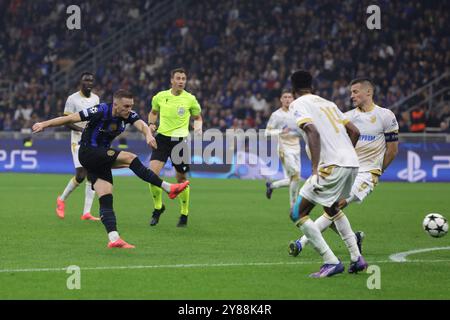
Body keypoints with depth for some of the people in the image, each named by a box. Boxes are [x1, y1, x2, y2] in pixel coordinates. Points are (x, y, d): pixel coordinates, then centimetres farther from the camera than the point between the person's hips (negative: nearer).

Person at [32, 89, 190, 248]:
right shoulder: (101, 111, -20)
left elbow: (141, 124, -21)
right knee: (130, 158, -20)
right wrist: (44, 124, -11)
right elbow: (70, 118, -15)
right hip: (88, 152, -7)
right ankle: (167, 188, -18)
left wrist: (148, 134, -45)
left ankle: (113, 239, -13)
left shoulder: (128, 115, -3)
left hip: (101, 158, 7)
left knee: (106, 199, -5)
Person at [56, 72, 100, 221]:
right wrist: (82, 129, -23)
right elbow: (66, 122, -10)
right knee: (81, 175, -14)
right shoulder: (73, 99, -8)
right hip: (78, 141, -6)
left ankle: (86, 213, -1)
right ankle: (62, 199, 13)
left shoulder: (96, 98, 10)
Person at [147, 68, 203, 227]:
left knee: (181, 178, 5)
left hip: (181, 140, -1)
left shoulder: (190, 99, -1)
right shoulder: (160, 97, 3)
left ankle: (184, 213, 23)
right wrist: (151, 124, 2)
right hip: (162, 138, 1)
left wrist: (198, 127, -8)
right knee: (153, 172, -16)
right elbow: (153, 112, 21)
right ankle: (158, 206, 5)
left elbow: (198, 117, 13)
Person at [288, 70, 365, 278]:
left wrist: (315, 169, -22)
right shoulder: (328, 103, 23)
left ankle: (331, 262, -7)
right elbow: (354, 131, 20)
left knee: (298, 214, 0)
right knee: (331, 208, 33)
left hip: (332, 166, -8)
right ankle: (357, 258, 26)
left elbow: (313, 131, -18)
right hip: (352, 163, 8)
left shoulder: (298, 104, 0)